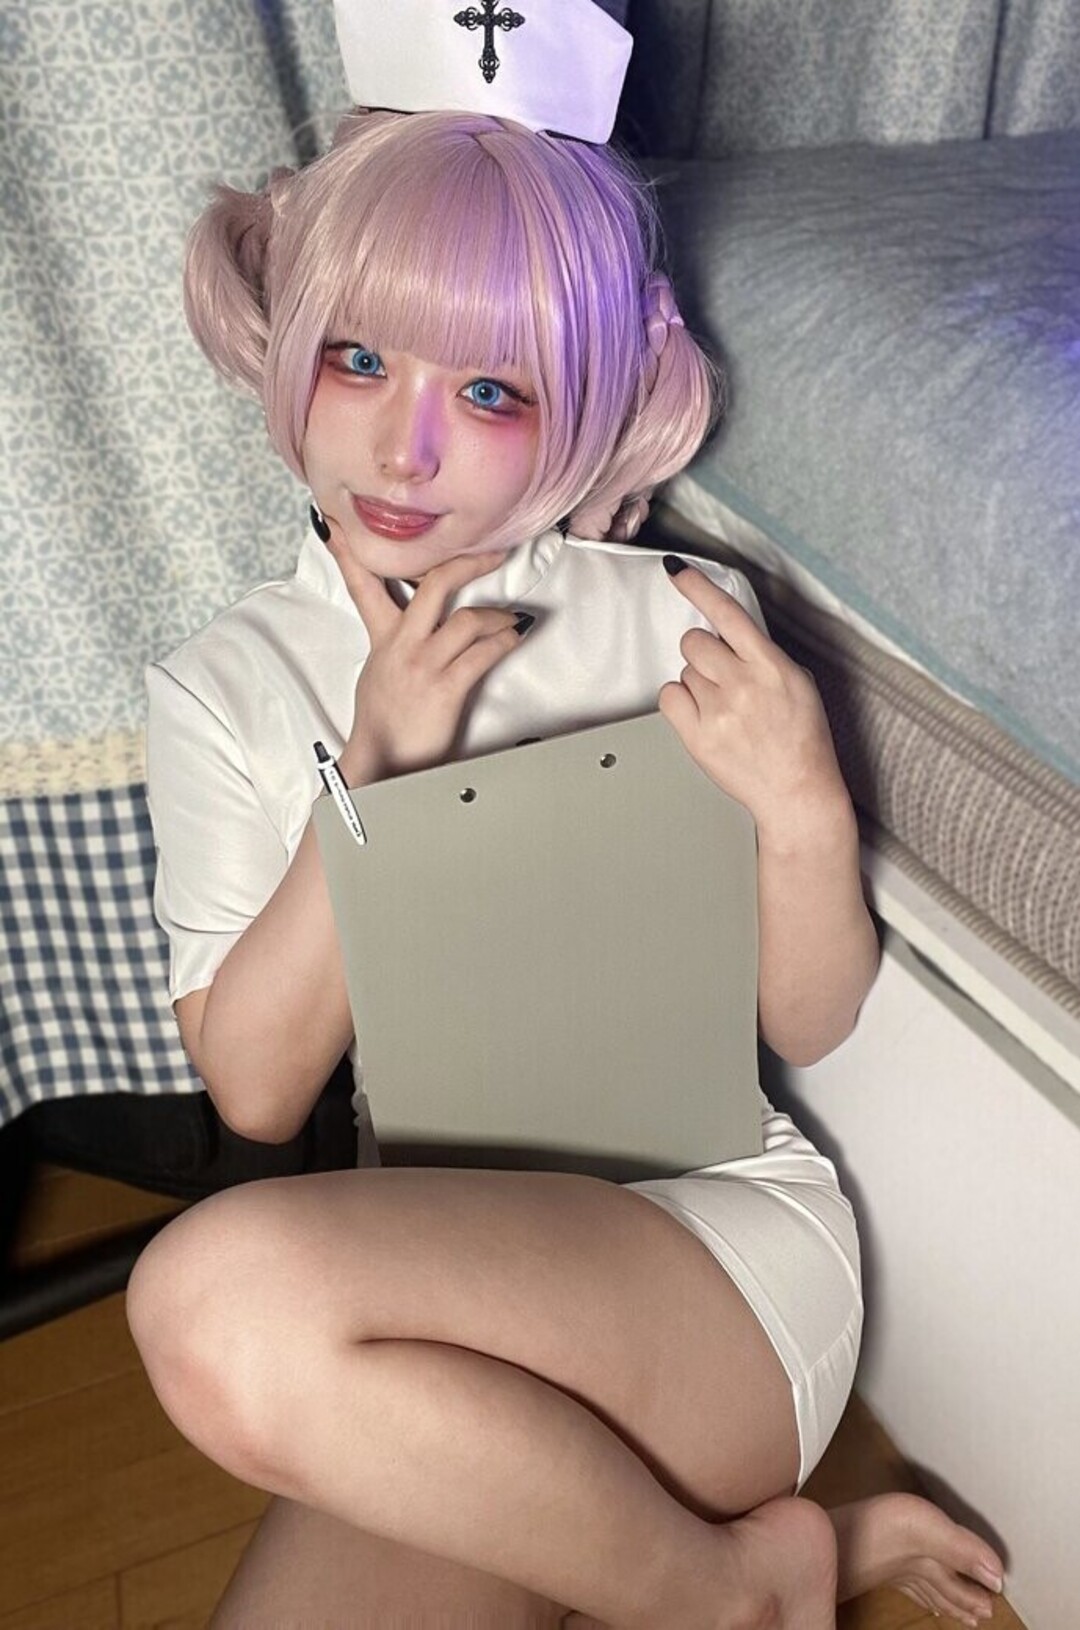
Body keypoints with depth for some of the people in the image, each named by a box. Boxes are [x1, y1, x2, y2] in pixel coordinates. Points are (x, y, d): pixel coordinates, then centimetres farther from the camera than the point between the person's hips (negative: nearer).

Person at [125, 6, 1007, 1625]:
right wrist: (372, 770, -15)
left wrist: (805, 820, -18)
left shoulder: (679, 621, -2)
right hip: (440, 1279, 4)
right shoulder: (222, 686, 4)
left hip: (720, 1239, -3)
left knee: (224, 1296, -28)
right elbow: (255, 1090, -5)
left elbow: (810, 1027, 2)